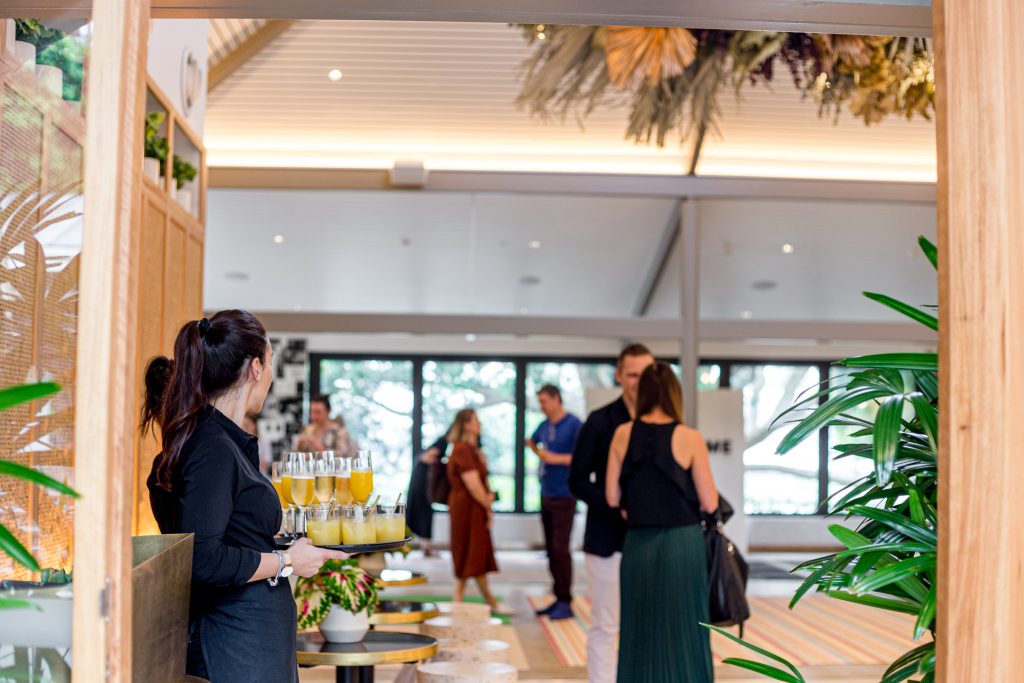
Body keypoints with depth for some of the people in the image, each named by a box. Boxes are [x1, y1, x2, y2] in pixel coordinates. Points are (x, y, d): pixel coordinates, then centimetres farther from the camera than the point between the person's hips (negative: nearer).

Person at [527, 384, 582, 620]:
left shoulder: (574, 424, -10)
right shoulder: (544, 425, 10)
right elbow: (534, 443, 28)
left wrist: (554, 458, -21)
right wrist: (533, 446, 5)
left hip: (564, 496, -7)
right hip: (546, 493, 7)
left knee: (560, 548, -9)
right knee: (550, 548, 9)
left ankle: (565, 602, -2)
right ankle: (558, 598, 17)